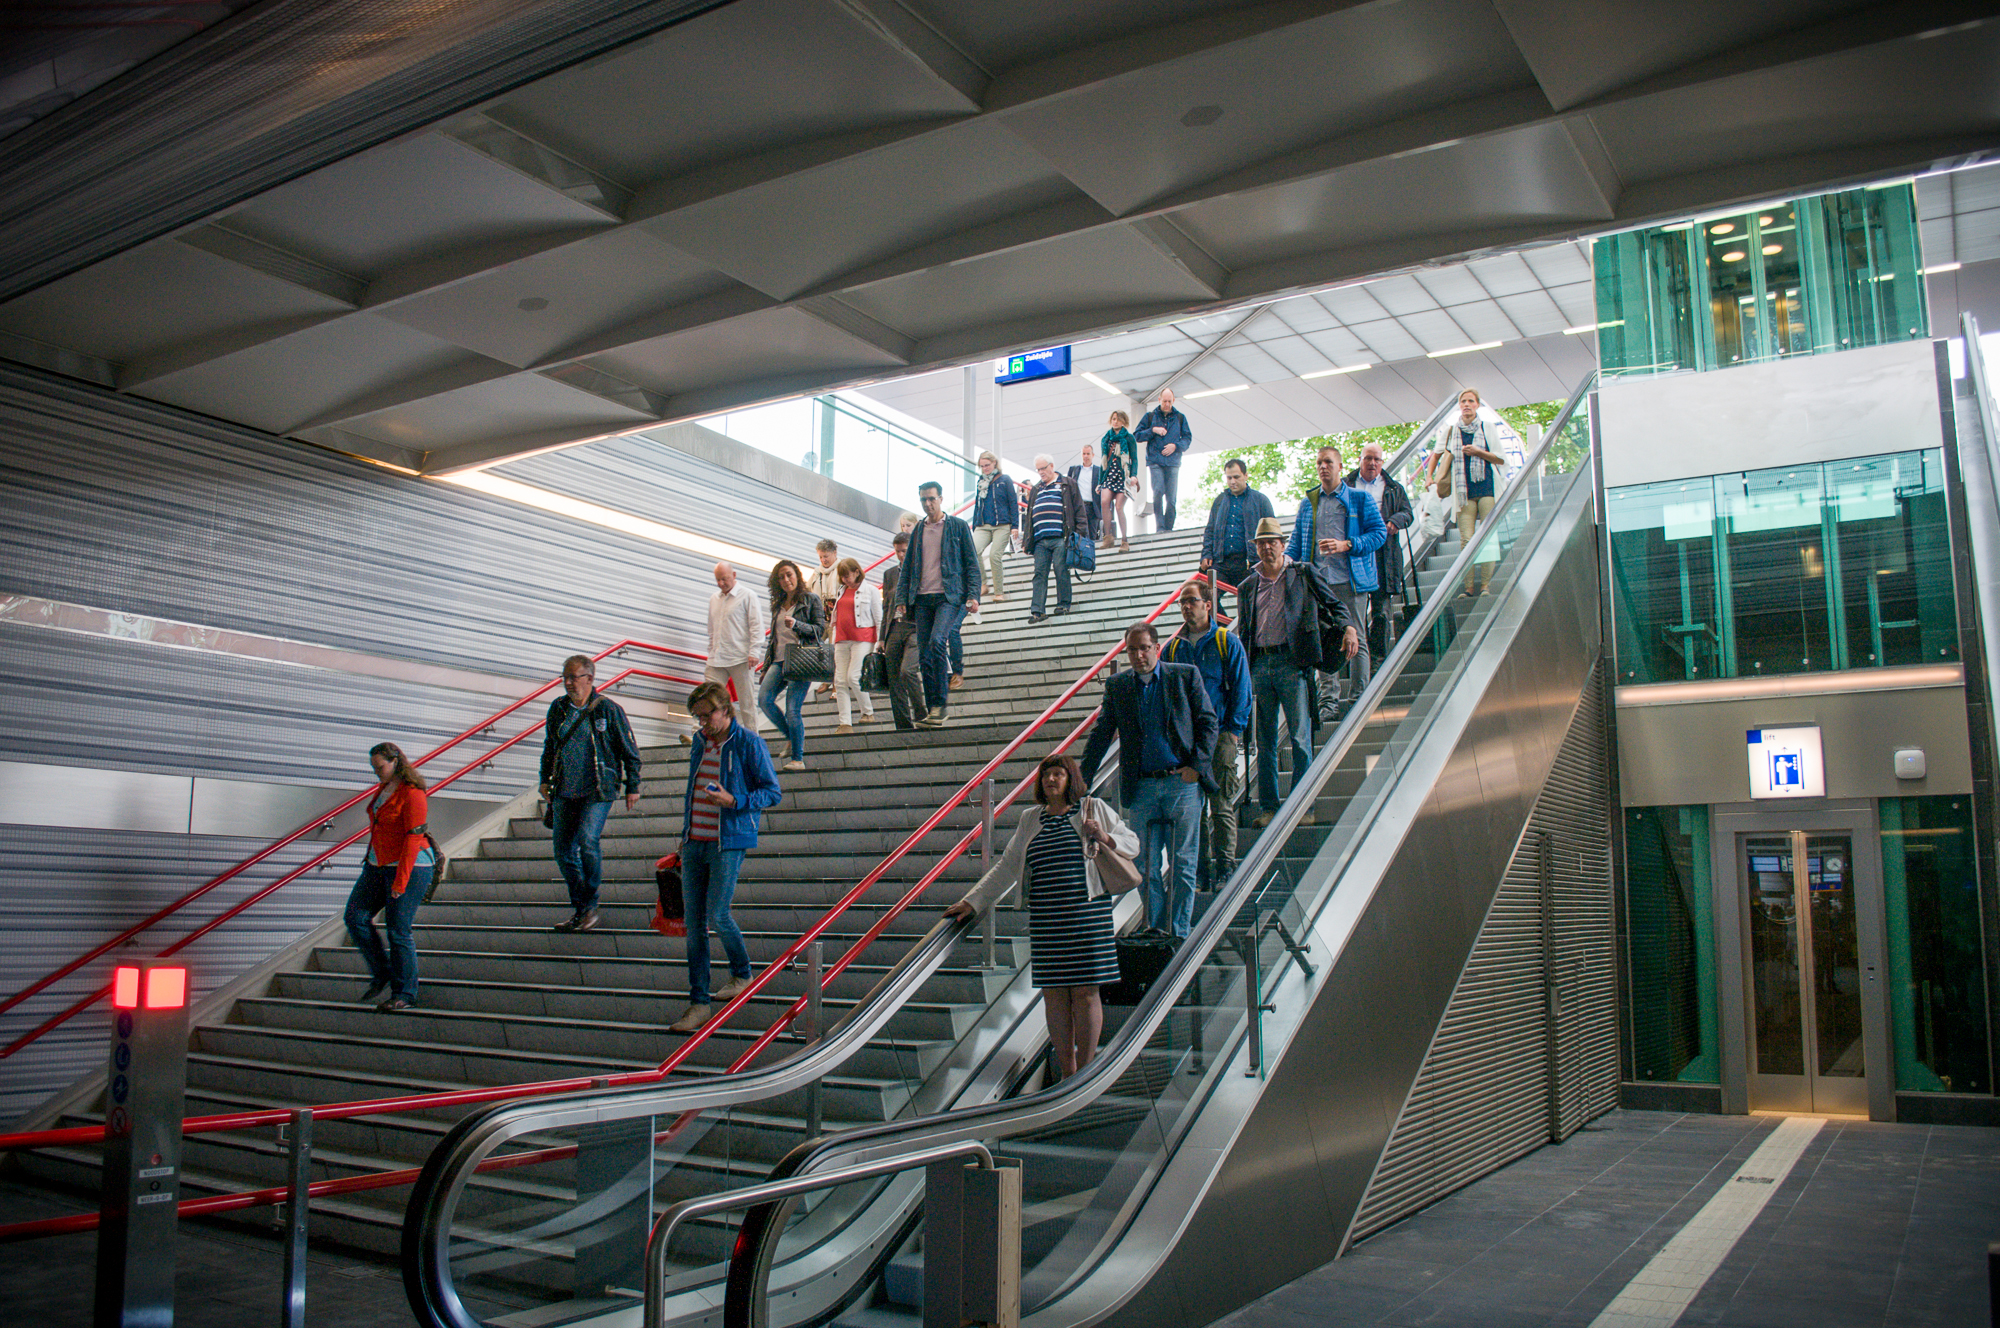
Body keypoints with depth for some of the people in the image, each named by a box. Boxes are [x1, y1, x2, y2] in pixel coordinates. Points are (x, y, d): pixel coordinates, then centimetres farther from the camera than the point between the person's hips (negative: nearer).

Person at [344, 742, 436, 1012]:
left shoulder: (412, 794, -16)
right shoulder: (383, 788, 11)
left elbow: (413, 839, -20)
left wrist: (400, 881, -22)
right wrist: (371, 859, 23)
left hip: (410, 866, -9)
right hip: (378, 865, 9)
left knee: (398, 930, -5)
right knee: (356, 918, 2)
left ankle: (404, 994, 7)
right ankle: (381, 974, 17)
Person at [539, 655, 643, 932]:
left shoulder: (608, 709, -6)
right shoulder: (558, 708, 7)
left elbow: (630, 752, 0)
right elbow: (549, 746, 22)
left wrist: (632, 787, 0)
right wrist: (545, 779, 17)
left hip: (597, 791, -5)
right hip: (564, 792, 5)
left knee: (587, 841, -22)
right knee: (563, 852, 5)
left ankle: (589, 907, -6)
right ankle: (579, 909, 20)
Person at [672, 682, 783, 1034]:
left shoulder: (748, 743, -8)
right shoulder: (700, 741, 12)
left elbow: (772, 791, -7)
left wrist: (733, 801, -21)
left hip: (728, 842, -6)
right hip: (694, 842, 6)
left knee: (717, 916, -7)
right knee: (694, 922, 3)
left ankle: (742, 973, 23)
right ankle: (698, 1003, 9)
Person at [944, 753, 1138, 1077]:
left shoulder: (1095, 809, 6)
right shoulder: (1030, 820, 15)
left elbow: (1132, 843, 10)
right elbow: (1006, 867, 17)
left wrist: (1106, 838, -11)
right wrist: (973, 901, 13)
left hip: (1087, 913, -3)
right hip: (1045, 918, 3)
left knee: (1085, 991, -3)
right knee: (1054, 992, 2)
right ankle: (1067, 1072, 13)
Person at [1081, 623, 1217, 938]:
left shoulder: (1186, 676, 3)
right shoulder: (1116, 685, 9)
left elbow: (1208, 722, 4)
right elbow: (1101, 734, 9)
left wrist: (1197, 766, -8)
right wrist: (1083, 779, 2)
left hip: (1182, 783, -2)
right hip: (1142, 787, 2)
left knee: (1182, 863, -1)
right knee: (1147, 864, 5)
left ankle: (1179, 933, 8)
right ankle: (1156, 931, 17)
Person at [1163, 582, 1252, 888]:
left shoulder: (1228, 642, 1)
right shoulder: (1173, 648, 12)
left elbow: (1241, 688, -1)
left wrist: (1234, 729, -8)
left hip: (1219, 734, -4)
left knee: (1222, 805, -1)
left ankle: (1225, 863, 7)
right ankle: (1201, 863, 14)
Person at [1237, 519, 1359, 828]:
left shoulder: (1304, 574, 7)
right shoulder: (1249, 585, 16)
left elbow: (1333, 603, 8)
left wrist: (1348, 627, -12)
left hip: (1292, 662, -3)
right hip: (1259, 664, 3)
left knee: (1300, 737, -5)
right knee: (1265, 741, 7)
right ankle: (1268, 807, 13)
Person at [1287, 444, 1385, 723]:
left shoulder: (1360, 499, 6)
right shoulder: (1307, 503, 18)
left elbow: (1379, 533, 0)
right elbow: (1297, 541, 19)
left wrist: (1345, 545, -13)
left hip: (1351, 581, -3)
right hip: (1318, 582, 3)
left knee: (1356, 639, -2)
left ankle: (1360, 698, 4)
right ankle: (1329, 700, 3)